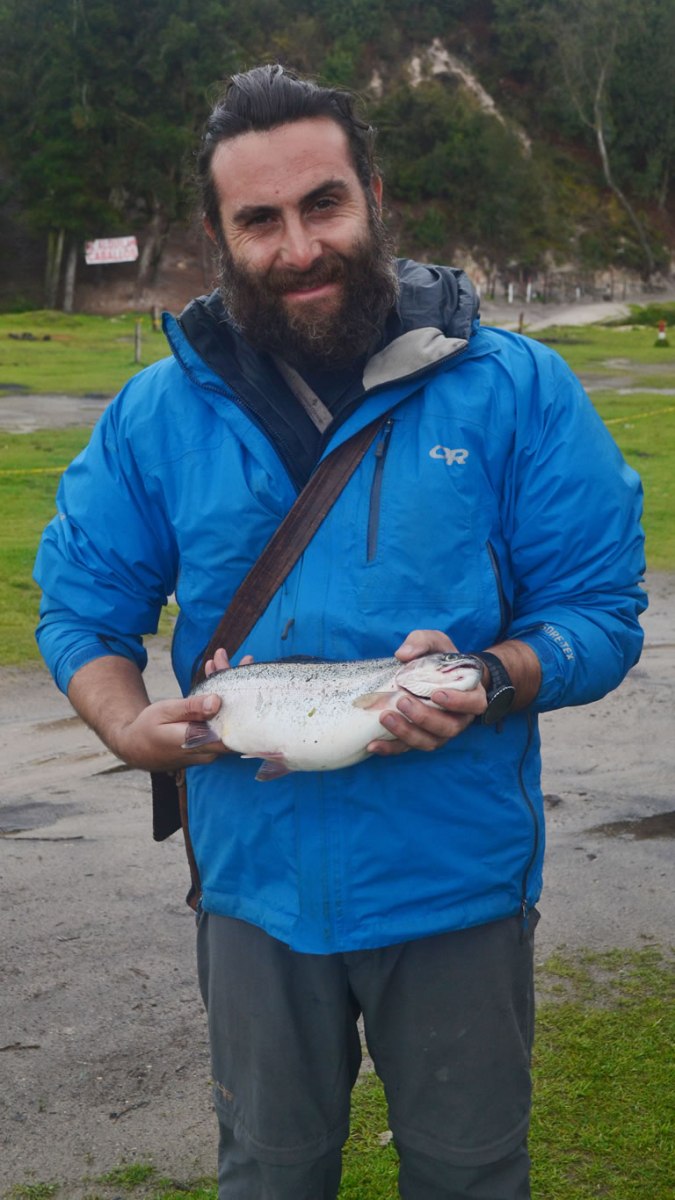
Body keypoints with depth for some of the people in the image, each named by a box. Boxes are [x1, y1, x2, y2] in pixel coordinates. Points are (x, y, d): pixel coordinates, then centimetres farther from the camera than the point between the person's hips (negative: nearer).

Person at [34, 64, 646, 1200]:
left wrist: (490, 681, -27)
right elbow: (81, 604, 5)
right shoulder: (157, 412, -1)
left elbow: (601, 609, -6)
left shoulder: (516, 388, -8)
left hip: (458, 881, -1)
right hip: (258, 880, 2)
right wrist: (132, 725, -16)